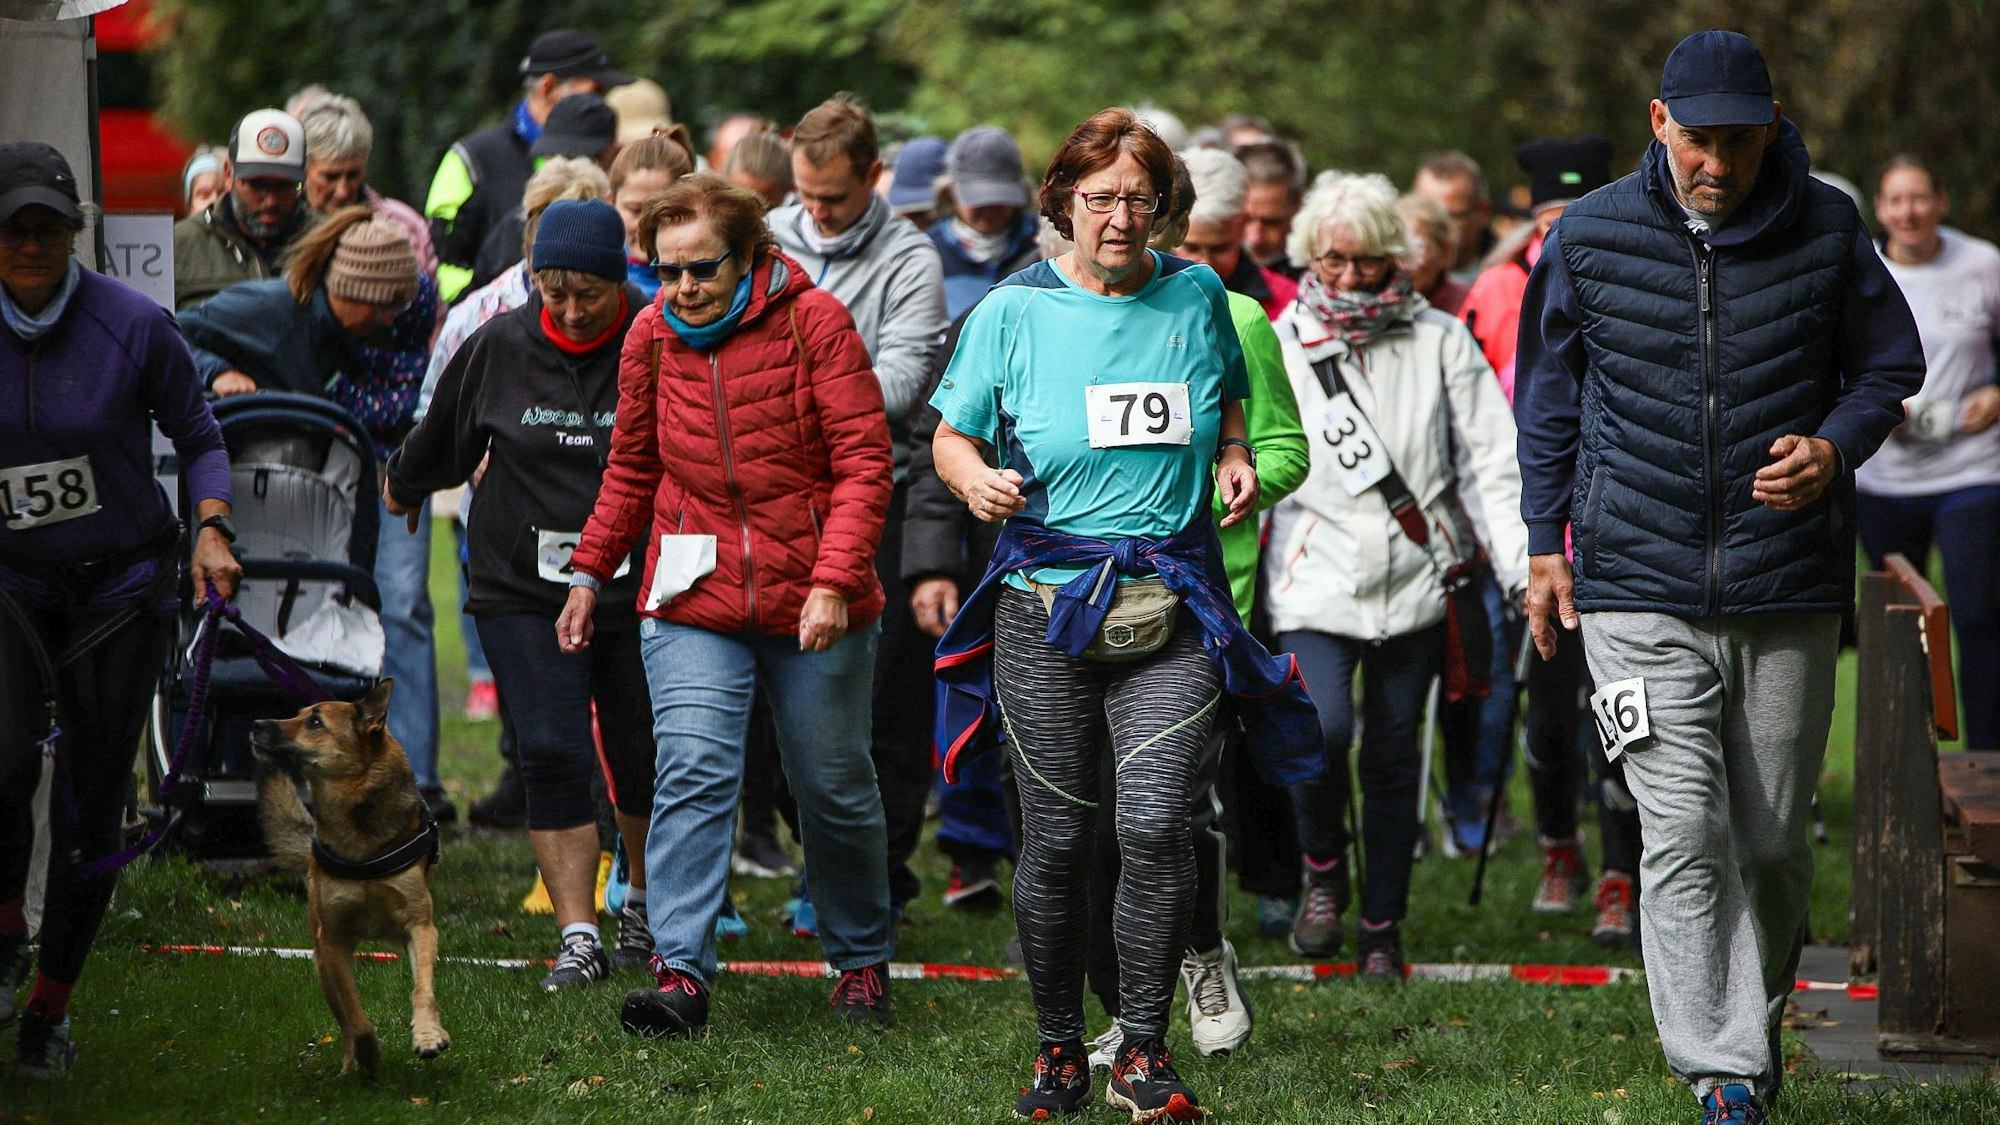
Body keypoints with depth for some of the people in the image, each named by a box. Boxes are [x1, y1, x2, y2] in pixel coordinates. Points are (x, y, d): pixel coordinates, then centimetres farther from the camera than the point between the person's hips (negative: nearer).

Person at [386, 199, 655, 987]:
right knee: (551, 757, -7)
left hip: (638, 589, -1)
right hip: (523, 590, 1)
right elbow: (440, 439, 19)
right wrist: (404, 488, 34)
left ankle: (644, 905, 31)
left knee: (645, 760, 7)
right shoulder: (497, 348, -1)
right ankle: (578, 937, -4)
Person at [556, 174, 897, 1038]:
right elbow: (632, 468, 17)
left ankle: (860, 960, 27)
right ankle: (681, 973, -18)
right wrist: (589, 574, 16)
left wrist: (834, 580, -19)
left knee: (835, 788, 8)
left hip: (811, 602, -2)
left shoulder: (813, 321, -9)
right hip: (693, 595, 2)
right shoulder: (652, 337, 3)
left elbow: (863, 461, -11)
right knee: (692, 774, -14)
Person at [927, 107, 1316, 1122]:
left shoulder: (1196, 297, 7)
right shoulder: (1013, 310, 1)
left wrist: (1234, 459, 5)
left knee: (1156, 823, -14)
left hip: (1173, 611, 1)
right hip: (1047, 608, -1)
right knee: (1058, 837, 3)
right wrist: (974, 478, -16)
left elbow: (1228, 401, 25)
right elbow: (950, 435, 6)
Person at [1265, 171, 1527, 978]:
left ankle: (1382, 931, 19)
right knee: (1320, 728, -22)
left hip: (1415, 580, 1)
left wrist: (1522, 565, -6)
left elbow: (1492, 459, 5)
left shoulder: (1439, 342, 7)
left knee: (1394, 757, 5)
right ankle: (1323, 870, 5)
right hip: (1316, 578, -1)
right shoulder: (1279, 346, 6)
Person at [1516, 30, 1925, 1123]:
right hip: (1641, 592, -1)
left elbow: (1887, 366, 11)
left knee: (1772, 841, 9)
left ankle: (1758, 1017, 33)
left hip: (1789, 591, 1)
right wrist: (1546, 545, 11)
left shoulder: (1827, 232, -1)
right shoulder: (1589, 237, 0)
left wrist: (1835, 448, -9)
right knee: (1684, 838, -11)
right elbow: (1549, 396, 13)